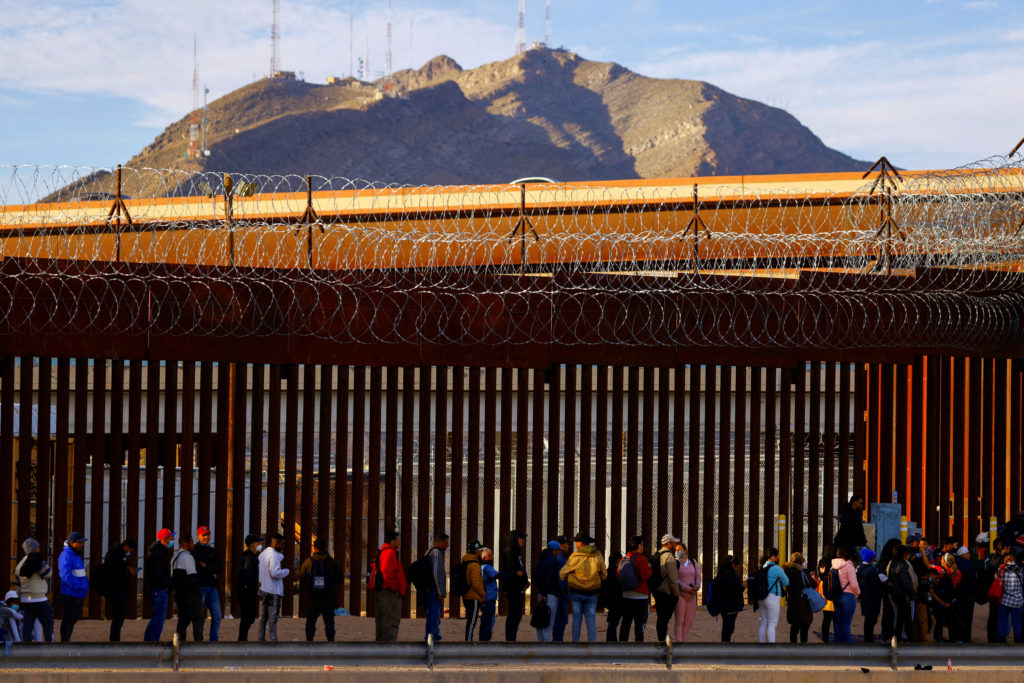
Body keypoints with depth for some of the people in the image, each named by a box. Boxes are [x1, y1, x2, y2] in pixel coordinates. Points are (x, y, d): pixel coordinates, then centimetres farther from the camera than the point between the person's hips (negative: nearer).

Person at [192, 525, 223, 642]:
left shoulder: (213, 551, 17)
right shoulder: (194, 550, 0)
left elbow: (220, 568, 5)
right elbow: (196, 568, -12)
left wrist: (205, 566, -7)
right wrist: (212, 570, -7)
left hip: (212, 586, 6)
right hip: (199, 586, -6)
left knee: (216, 616, 3)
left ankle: (213, 640, 10)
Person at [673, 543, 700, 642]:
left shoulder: (693, 562, 12)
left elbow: (698, 576, 9)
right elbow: (674, 580, -12)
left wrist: (697, 586, -13)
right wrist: (688, 589, -19)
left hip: (691, 596, 5)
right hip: (680, 594, -5)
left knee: (689, 621, 5)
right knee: (679, 620, -11)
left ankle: (682, 641, 15)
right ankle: (679, 643, -13)